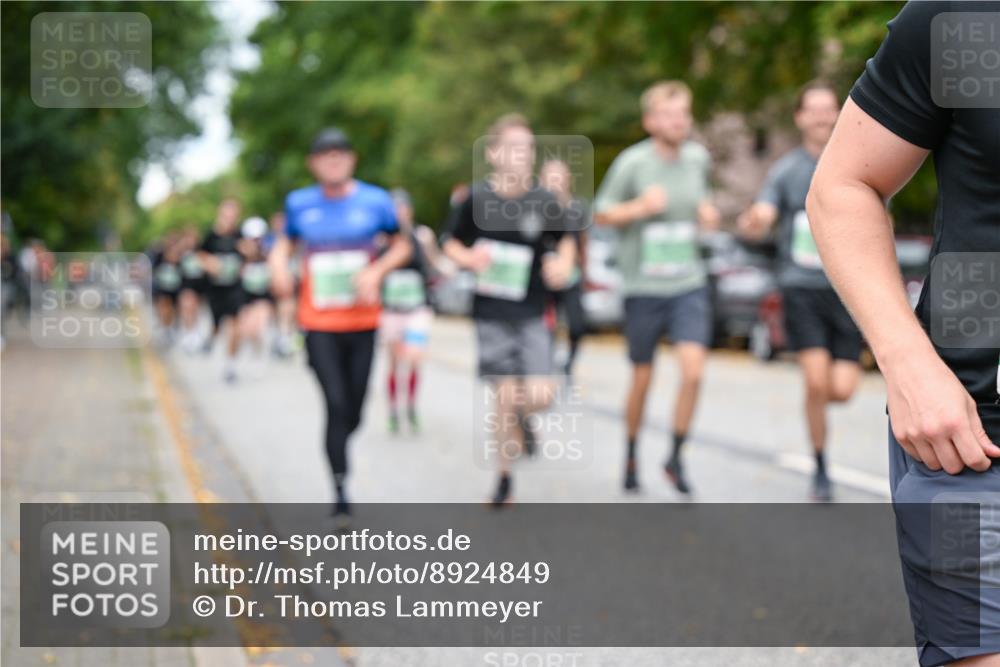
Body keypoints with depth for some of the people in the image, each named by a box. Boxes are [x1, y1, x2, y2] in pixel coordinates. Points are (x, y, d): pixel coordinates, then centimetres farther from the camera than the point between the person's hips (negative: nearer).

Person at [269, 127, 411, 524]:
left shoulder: (375, 201, -1)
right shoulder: (299, 204, 2)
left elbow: (401, 246, 9)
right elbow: (286, 242, 18)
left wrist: (376, 271, -9)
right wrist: (279, 265, -5)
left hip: (362, 323, 1)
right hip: (319, 324, -1)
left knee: (353, 413, 7)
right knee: (336, 405, -13)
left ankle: (338, 448, 40)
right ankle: (340, 491, -4)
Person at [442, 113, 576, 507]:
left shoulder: (544, 202, -3)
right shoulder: (477, 199, -6)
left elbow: (565, 241, 14)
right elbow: (450, 243, 7)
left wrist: (563, 264, -6)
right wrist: (470, 259, -13)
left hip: (532, 314, 1)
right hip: (491, 314, -1)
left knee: (541, 395, -10)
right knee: (506, 397, 0)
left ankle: (520, 415, 26)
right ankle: (504, 476, 18)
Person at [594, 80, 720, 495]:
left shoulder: (697, 158, 4)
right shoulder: (632, 162, -8)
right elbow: (601, 214, -3)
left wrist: (708, 213, 1)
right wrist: (640, 206, -19)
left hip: (689, 286, 3)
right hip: (643, 288, -2)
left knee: (693, 370, -14)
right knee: (642, 379, 8)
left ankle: (676, 457, 4)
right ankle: (631, 457, 30)